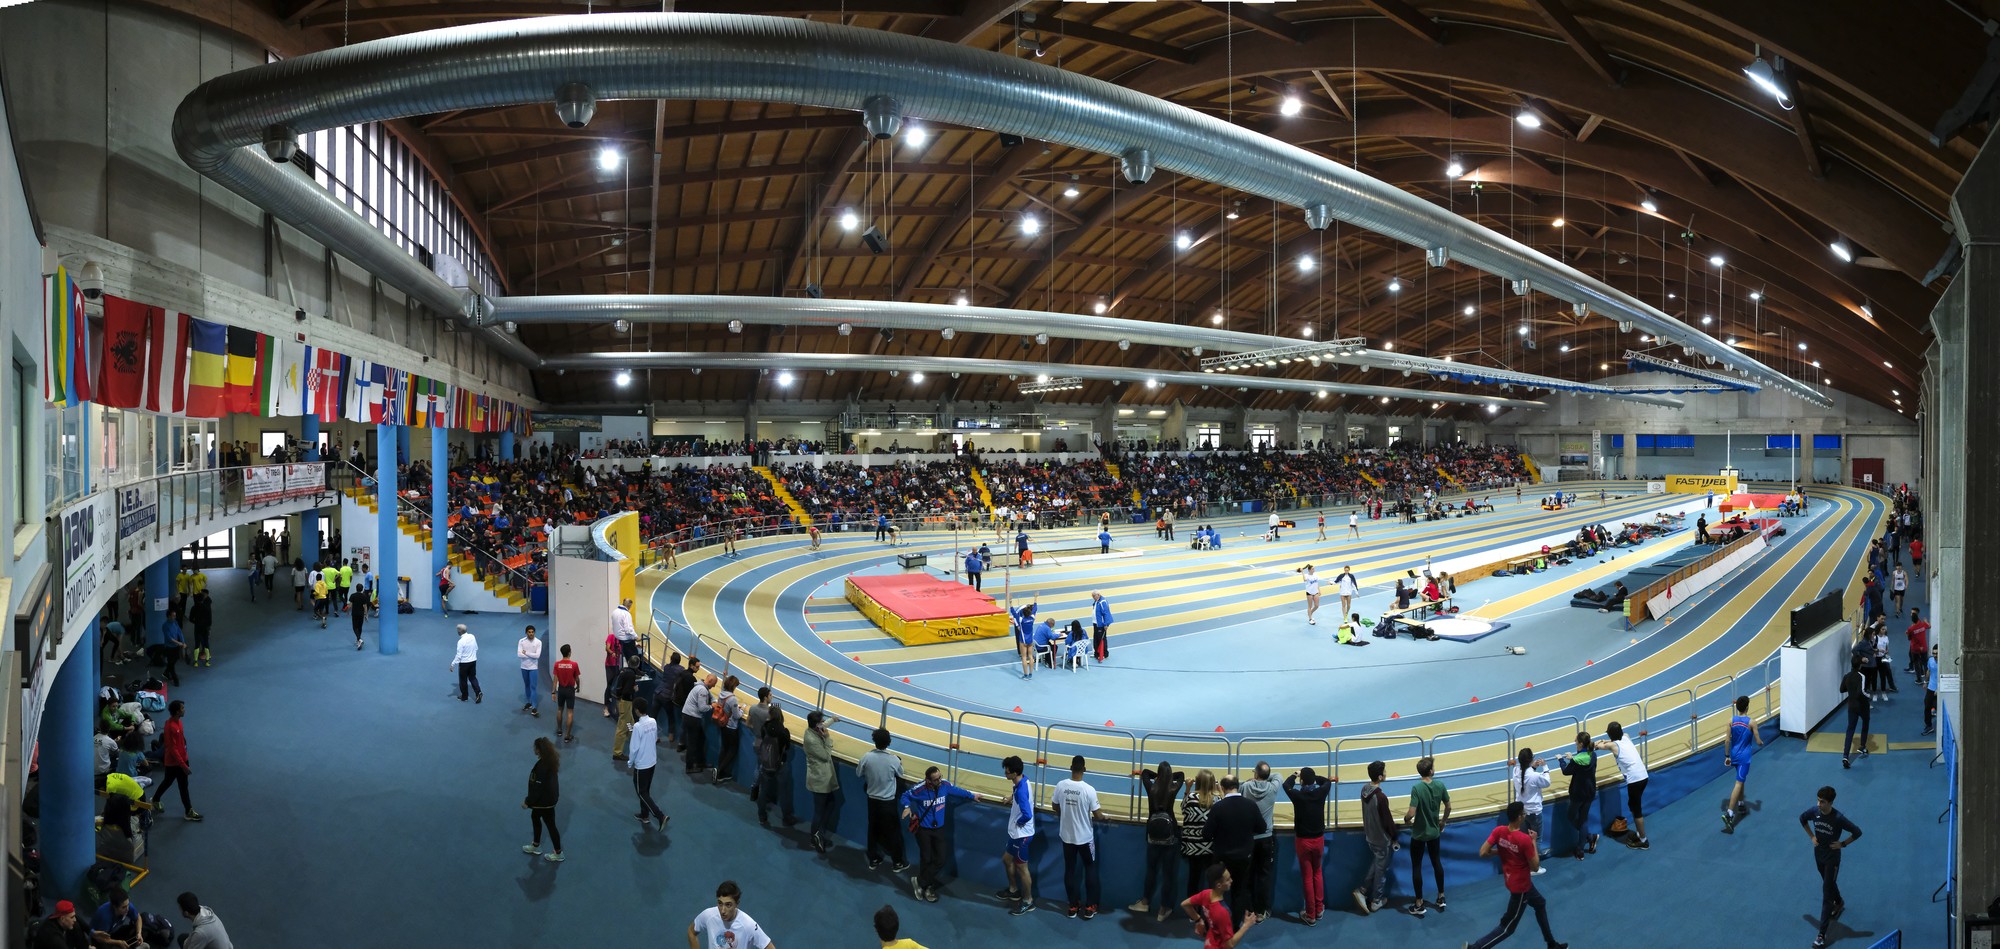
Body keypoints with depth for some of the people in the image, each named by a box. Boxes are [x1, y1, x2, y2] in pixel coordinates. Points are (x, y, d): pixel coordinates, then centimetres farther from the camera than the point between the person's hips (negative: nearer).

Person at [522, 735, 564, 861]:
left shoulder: (542, 767, -34)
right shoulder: (550, 760, -6)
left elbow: (538, 788, -27)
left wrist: (528, 802, -15)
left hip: (545, 801, -9)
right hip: (549, 796, 9)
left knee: (550, 825, 8)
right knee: (534, 817, 27)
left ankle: (558, 854, 25)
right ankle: (536, 846, 45)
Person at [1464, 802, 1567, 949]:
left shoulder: (1499, 831, -13)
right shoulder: (1524, 839, -31)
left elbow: (1483, 853, -14)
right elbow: (1535, 866, -20)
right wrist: (1534, 842, -13)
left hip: (1512, 880, 8)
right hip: (1520, 886, -8)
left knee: (1540, 904, 30)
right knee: (1507, 927, 4)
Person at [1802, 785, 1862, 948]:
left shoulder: (1838, 818, -28)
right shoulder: (1814, 811, -13)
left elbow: (1857, 832, -16)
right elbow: (1802, 819, 9)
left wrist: (1843, 844, -14)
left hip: (1832, 857, -5)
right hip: (1818, 855, 5)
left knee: (1826, 894, -4)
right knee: (1829, 883, 29)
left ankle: (1822, 933, -2)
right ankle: (1839, 904, 60)